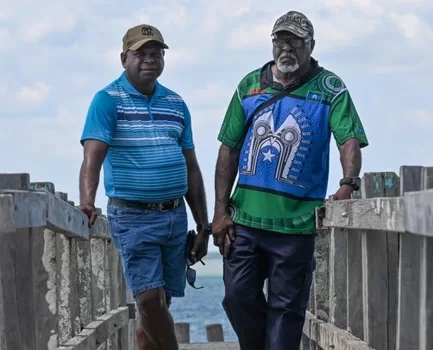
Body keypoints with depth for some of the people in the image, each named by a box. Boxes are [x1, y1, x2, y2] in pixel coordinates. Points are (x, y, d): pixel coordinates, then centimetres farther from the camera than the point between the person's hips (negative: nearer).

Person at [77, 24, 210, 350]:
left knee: (160, 303, 7)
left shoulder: (176, 103, 12)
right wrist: (87, 202, -36)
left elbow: (191, 168, 16)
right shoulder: (108, 100, -4)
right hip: (133, 217, -5)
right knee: (150, 299, -13)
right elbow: (93, 157, -17)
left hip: (176, 216, 5)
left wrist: (203, 226, 13)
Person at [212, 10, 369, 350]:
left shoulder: (330, 89, 0)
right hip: (245, 218, 3)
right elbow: (229, 150, 9)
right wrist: (221, 211, 3)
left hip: (296, 222, -3)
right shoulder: (250, 85, 9)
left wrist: (349, 183, -32)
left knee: (285, 308, 2)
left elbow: (350, 140, -12)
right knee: (238, 296, 3)